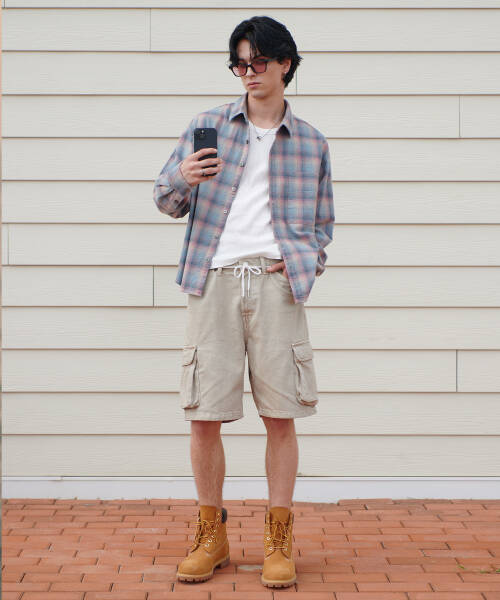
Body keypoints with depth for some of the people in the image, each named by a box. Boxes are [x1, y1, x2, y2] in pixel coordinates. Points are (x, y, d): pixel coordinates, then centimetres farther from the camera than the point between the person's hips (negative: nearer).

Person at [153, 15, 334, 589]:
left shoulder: (311, 143, 13)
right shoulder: (209, 125, 12)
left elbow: (323, 223, 18)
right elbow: (166, 200, 12)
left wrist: (305, 260, -2)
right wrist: (182, 179, -11)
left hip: (276, 282, 0)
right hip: (214, 280, 0)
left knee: (280, 414, -2)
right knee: (204, 415, -1)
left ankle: (279, 540, 10)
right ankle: (211, 535, 15)